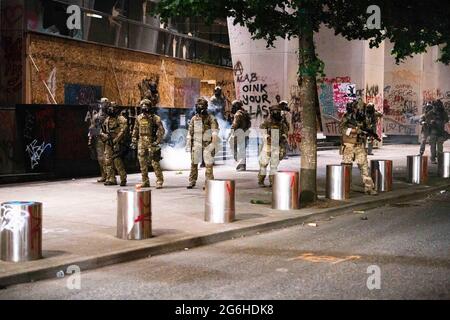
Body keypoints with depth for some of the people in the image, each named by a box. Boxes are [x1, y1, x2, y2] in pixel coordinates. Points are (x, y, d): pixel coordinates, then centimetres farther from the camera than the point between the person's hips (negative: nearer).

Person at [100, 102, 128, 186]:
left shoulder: (121, 119, -5)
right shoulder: (107, 120, 16)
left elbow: (123, 131, -14)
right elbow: (103, 131, 23)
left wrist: (115, 140, -17)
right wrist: (104, 135, 1)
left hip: (116, 143, -7)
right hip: (108, 143, 7)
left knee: (117, 161, -13)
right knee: (108, 161, 5)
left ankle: (123, 179, -2)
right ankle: (111, 179, 12)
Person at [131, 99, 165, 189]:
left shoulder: (155, 118, -6)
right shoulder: (139, 118, 10)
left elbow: (161, 131, -8)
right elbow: (135, 130, 18)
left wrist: (157, 141, -14)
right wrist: (134, 141, 12)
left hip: (152, 143, -5)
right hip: (141, 143, 5)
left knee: (155, 162, -7)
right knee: (142, 163, 7)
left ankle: (159, 182, 0)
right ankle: (145, 182, 16)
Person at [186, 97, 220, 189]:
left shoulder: (211, 118, -2)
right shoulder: (194, 119, 9)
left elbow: (215, 131, -10)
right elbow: (190, 132, 14)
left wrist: (214, 143, -21)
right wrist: (188, 144, 11)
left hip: (207, 144, -3)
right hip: (196, 144, 3)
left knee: (209, 164, -3)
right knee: (194, 164, 6)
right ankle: (192, 182, 16)